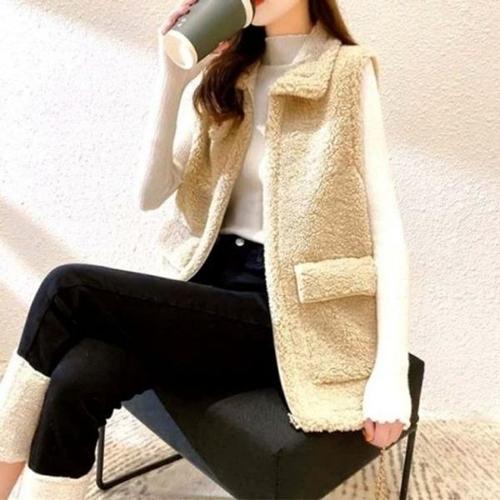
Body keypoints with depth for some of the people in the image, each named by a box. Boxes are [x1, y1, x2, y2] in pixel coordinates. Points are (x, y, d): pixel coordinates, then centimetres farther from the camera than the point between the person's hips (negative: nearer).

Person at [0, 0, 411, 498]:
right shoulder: (224, 71, 12)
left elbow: (384, 223, -7)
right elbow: (151, 195, 4)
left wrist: (390, 372, -15)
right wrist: (173, 77, -8)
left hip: (277, 308, -4)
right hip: (213, 279, 4)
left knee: (67, 289, -19)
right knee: (74, 385, -24)